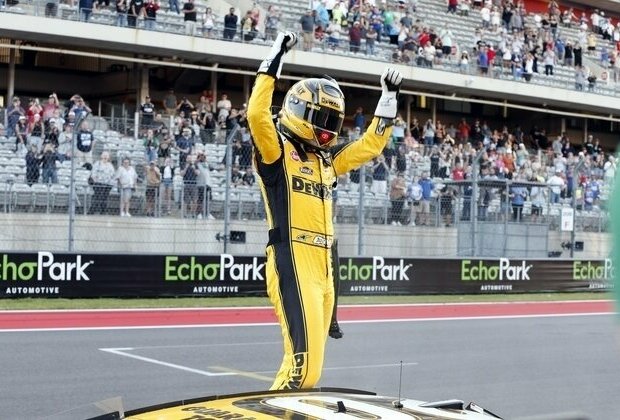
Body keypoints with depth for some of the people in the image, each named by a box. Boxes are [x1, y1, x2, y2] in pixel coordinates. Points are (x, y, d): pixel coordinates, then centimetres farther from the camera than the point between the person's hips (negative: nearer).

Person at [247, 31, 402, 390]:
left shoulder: (327, 159, 20)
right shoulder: (276, 150, -1)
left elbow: (370, 146, 30)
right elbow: (257, 114, -20)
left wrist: (389, 98, 26)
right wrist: (274, 61, -18)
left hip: (324, 268, 9)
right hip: (293, 265, -8)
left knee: (309, 364, 11)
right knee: (304, 364, -16)